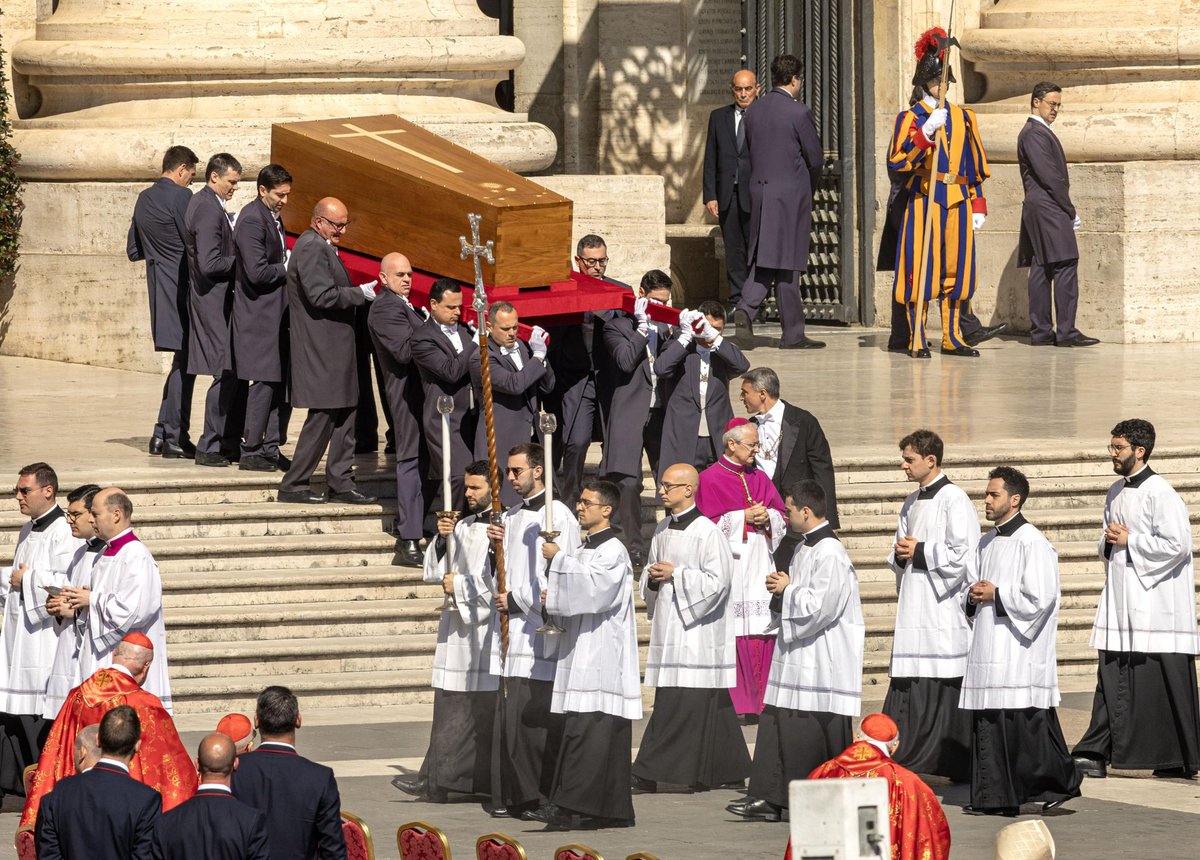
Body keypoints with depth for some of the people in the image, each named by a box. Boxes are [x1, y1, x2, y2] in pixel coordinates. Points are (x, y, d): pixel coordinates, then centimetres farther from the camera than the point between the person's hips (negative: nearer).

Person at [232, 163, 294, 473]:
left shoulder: (272, 217, 14)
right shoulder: (252, 221, -17)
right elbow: (257, 273, -24)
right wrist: (288, 267, -12)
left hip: (277, 313, 10)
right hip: (258, 316, -10)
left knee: (284, 381, 10)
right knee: (264, 381, -7)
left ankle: (271, 448, 16)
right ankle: (251, 452, -1)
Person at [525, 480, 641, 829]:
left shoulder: (613, 552, -9)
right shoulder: (584, 551, 19)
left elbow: (592, 590, -23)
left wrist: (558, 559, -15)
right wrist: (554, 598, 4)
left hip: (602, 653, -9)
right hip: (584, 652, 9)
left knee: (583, 730, -14)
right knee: (607, 735, 8)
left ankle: (567, 805, -20)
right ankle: (616, 810, 9)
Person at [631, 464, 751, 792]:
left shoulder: (707, 532, -10)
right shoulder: (663, 531, 13)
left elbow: (717, 581, -14)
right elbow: (649, 579, 22)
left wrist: (676, 574, -15)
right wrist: (654, 578, -1)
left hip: (696, 628, -8)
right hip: (668, 626, 8)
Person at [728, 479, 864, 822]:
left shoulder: (829, 554, -17)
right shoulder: (805, 548, 14)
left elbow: (820, 605, -23)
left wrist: (788, 589, -10)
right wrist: (783, 587, 4)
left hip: (821, 662, -10)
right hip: (797, 658, 10)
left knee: (814, 734, -4)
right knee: (777, 724, 6)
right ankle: (769, 799, 8)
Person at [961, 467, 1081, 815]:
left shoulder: (1033, 544, -11)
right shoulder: (988, 543, 16)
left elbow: (1039, 599, -17)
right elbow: (972, 588, 25)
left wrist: (995, 595, -12)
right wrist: (973, 594, 2)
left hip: (1020, 653, -8)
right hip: (988, 650, 8)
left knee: (1026, 725, -8)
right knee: (989, 727, 6)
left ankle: (1058, 784, 3)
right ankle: (996, 796, 9)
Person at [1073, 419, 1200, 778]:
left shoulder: (1159, 493, -11)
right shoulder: (1116, 492, 15)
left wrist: (1129, 541, -12)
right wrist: (1110, 540, 1)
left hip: (1154, 600, -8)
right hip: (1119, 598, 8)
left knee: (1163, 681, -3)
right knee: (1112, 678, 3)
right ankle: (1096, 753, 0)